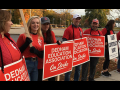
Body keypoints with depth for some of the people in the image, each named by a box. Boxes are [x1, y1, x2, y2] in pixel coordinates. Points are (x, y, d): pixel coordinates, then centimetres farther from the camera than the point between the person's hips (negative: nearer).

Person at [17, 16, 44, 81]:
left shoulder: (41, 38, 5)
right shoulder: (23, 36, -10)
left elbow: (42, 55, 7)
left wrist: (35, 51, -13)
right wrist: (26, 44, -22)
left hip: (35, 64, 6)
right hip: (25, 63, -5)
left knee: (35, 79, 19)